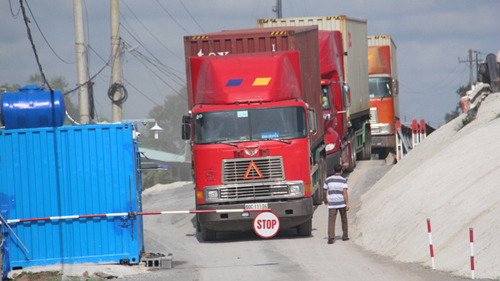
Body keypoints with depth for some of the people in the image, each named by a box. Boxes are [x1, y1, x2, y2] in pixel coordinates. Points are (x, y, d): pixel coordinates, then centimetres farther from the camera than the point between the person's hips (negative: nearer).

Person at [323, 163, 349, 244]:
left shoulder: (328, 180, 2)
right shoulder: (343, 180, -3)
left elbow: (324, 191, 7)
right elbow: (345, 192, -11)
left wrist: (325, 200, 24)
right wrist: (347, 204, -12)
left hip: (332, 204, 0)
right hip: (342, 203, 0)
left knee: (331, 220, -5)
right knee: (344, 220, 16)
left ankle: (331, 237, -19)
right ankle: (345, 236, 25)